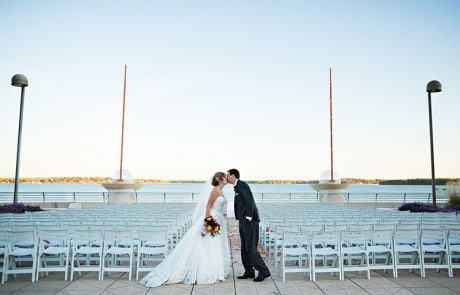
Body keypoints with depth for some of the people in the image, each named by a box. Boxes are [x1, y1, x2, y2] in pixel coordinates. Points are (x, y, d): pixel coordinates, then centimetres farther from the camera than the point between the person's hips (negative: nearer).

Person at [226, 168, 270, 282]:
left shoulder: (241, 185, -11)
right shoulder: (237, 187, 18)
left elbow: (249, 201, -21)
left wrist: (248, 218, -20)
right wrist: (241, 220, 13)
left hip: (249, 221, -10)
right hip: (243, 222, 10)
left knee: (251, 248, -8)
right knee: (244, 248, 12)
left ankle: (263, 271, 1)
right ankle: (249, 272, 19)